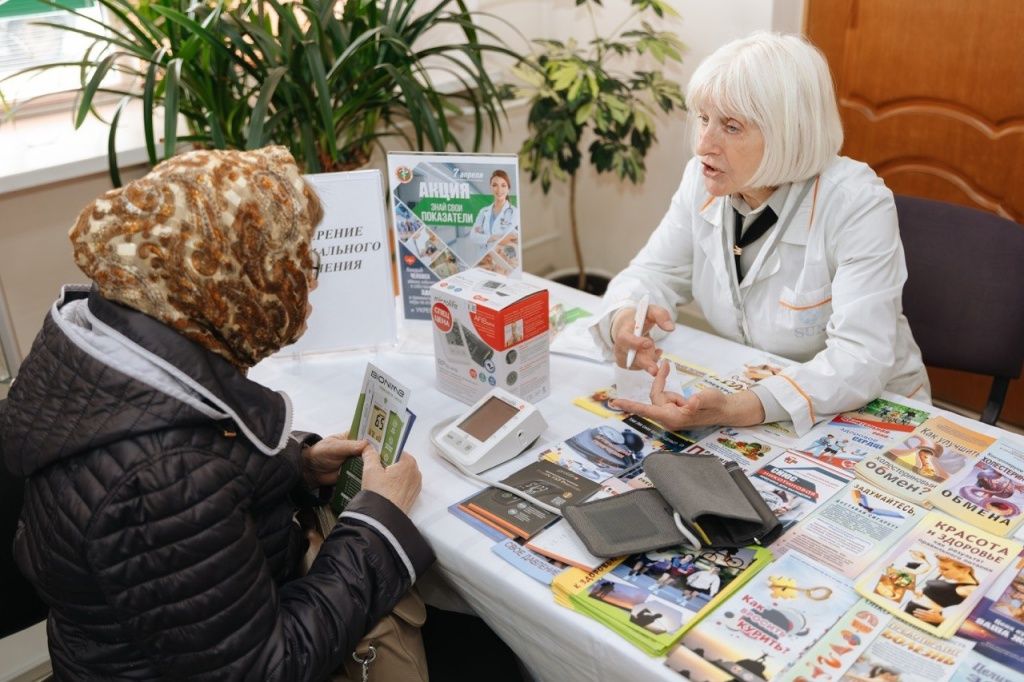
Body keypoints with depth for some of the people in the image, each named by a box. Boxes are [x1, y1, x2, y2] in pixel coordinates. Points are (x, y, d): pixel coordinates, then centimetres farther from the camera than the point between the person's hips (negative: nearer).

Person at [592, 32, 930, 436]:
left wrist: (738, 411, -44)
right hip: (738, 399, 5)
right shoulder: (704, 180, -7)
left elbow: (862, 360, -29)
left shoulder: (856, 205, -23)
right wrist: (625, 319, -26)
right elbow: (653, 273, -1)